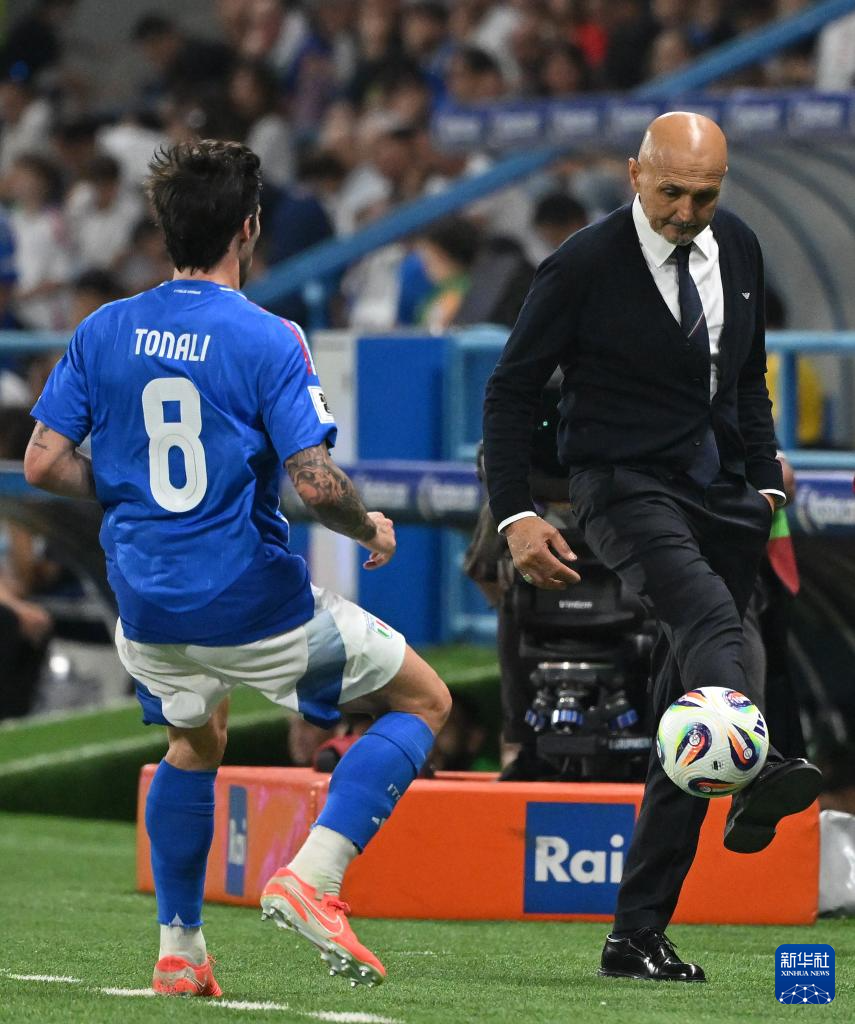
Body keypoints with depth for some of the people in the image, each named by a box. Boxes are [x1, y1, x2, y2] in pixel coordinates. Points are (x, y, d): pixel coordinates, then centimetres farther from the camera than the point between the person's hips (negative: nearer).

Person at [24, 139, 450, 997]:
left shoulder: (104, 332, 0)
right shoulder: (267, 340, -14)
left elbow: (43, 463, 1)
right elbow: (316, 482, -20)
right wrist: (371, 529, 1)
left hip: (148, 603, 5)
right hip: (255, 603, -5)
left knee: (194, 744, 33)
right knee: (422, 701, 11)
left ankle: (178, 951, 28)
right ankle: (312, 876, -6)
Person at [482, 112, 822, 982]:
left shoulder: (738, 249, 8)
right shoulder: (584, 266, -8)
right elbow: (511, 389, -3)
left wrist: (764, 482, 13)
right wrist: (515, 516, -10)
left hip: (721, 493, 6)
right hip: (627, 487, -6)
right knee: (708, 615, -37)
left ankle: (638, 935, 6)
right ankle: (757, 775, -65)